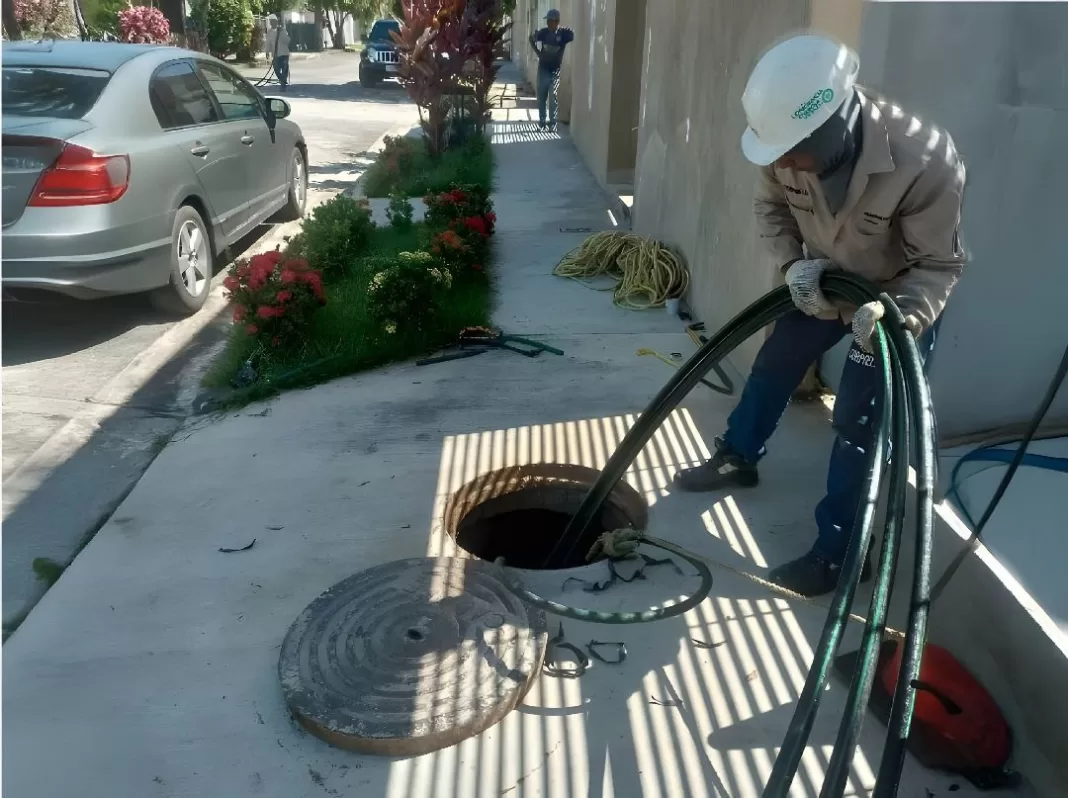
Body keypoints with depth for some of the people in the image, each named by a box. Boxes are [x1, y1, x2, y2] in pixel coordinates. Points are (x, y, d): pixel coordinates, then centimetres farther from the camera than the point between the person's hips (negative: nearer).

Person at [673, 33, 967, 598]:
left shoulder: (926, 161, -37)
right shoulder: (793, 141, -24)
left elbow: (940, 265, -25)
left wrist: (899, 315, -44)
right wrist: (793, 263, -20)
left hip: (900, 297, -5)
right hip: (822, 283, 5)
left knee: (858, 424, -7)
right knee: (773, 366, 16)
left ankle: (838, 553, 7)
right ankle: (737, 459, 41)